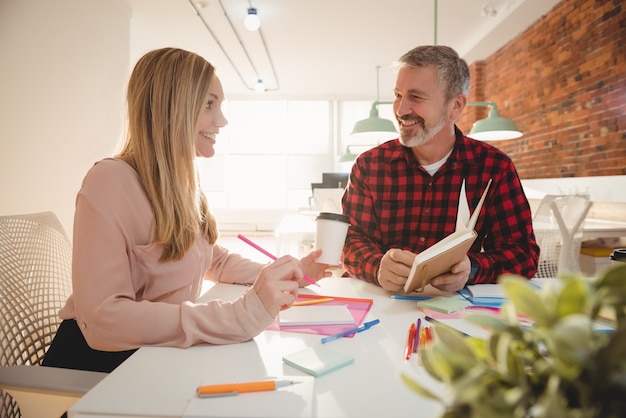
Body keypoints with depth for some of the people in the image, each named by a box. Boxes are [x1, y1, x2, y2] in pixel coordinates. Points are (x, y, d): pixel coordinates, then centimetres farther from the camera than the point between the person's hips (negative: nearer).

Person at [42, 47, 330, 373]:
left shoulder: (185, 183, 4)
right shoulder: (111, 182, -20)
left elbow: (213, 260, 13)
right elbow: (103, 318, -27)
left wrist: (281, 276, -4)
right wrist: (243, 314, -34)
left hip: (161, 352, 7)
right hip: (101, 362, -6)